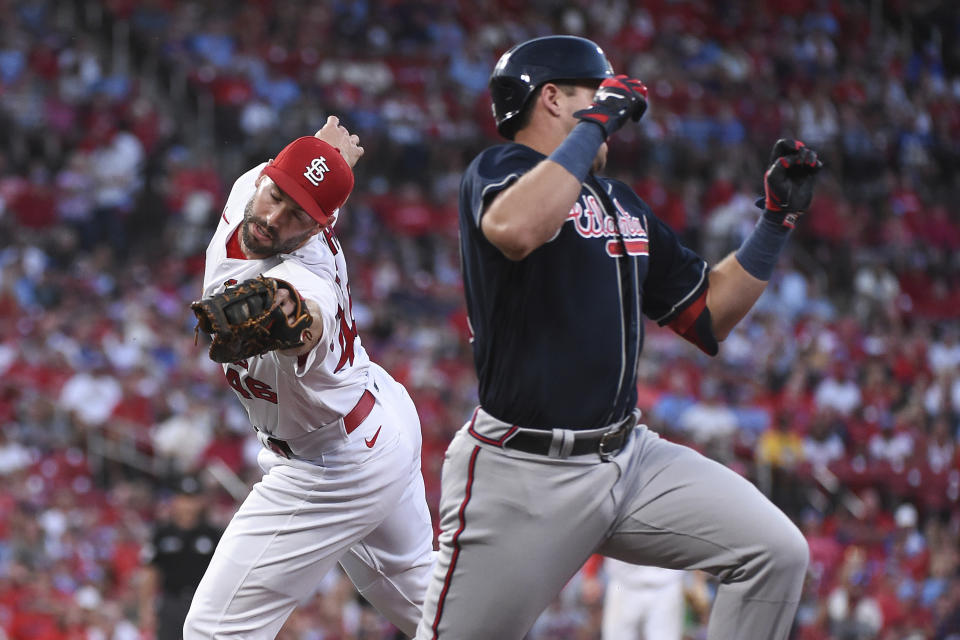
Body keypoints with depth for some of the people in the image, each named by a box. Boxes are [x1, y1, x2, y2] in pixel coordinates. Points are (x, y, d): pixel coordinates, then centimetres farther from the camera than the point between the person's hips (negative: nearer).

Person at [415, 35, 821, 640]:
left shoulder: (623, 203, 18)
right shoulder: (497, 171, -6)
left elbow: (709, 315, 21)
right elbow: (515, 230, -32)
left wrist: (778, 219, 13)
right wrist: (595, 122, -22)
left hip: (630, 455, 7)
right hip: (522, 475, -7)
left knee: (776, 552, -7)